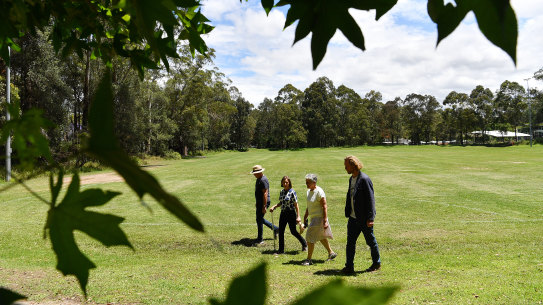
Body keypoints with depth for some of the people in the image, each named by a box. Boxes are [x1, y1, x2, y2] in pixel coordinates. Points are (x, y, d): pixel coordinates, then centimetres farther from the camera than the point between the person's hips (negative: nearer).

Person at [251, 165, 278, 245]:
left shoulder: (263, 180, -20)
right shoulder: (259, 179, 12)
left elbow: (265, 194, -24)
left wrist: (264, 206, -25)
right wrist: (257, 202, 26)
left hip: (263, 202, -10)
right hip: (259, 202, 10)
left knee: (259, 220, -5)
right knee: (260, 219, 17)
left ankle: (260, 240, 5)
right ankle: (275, 228, 30)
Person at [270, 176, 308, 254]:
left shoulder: (292, 192, -13)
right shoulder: (282, 192, 7)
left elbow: (296, 205, -13)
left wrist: (298, 216, -17)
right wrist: (274, 207, 2)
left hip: (291, 214, -6)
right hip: (283, 213, 6)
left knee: (293, 231, 4)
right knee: (281, 231, 3)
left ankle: (304, 244, 27)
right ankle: (281, 250, 13)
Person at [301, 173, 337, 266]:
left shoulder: (319, 192, -18)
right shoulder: (309, 191, 9)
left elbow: (324, 207, -20)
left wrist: (325, 221, -23)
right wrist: (305, 217, 21)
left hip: (319, 218, -9)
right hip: (313, 218, 9)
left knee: (310, 238, -9)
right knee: (321, 237, 20)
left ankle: (309, 259, -2)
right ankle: (331, 253, 36)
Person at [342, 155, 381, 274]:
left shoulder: (364, 179, -18)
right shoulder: (351, 179, 9)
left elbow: (370, 199, -19)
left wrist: (370, 218, -20)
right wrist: (348, 213, 17)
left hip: (364, 219, -8)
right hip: (353, 218, 8)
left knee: (371, 241, 10)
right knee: (350, 242, 6)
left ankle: (377, 264, 27)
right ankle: (349, 267, 13)